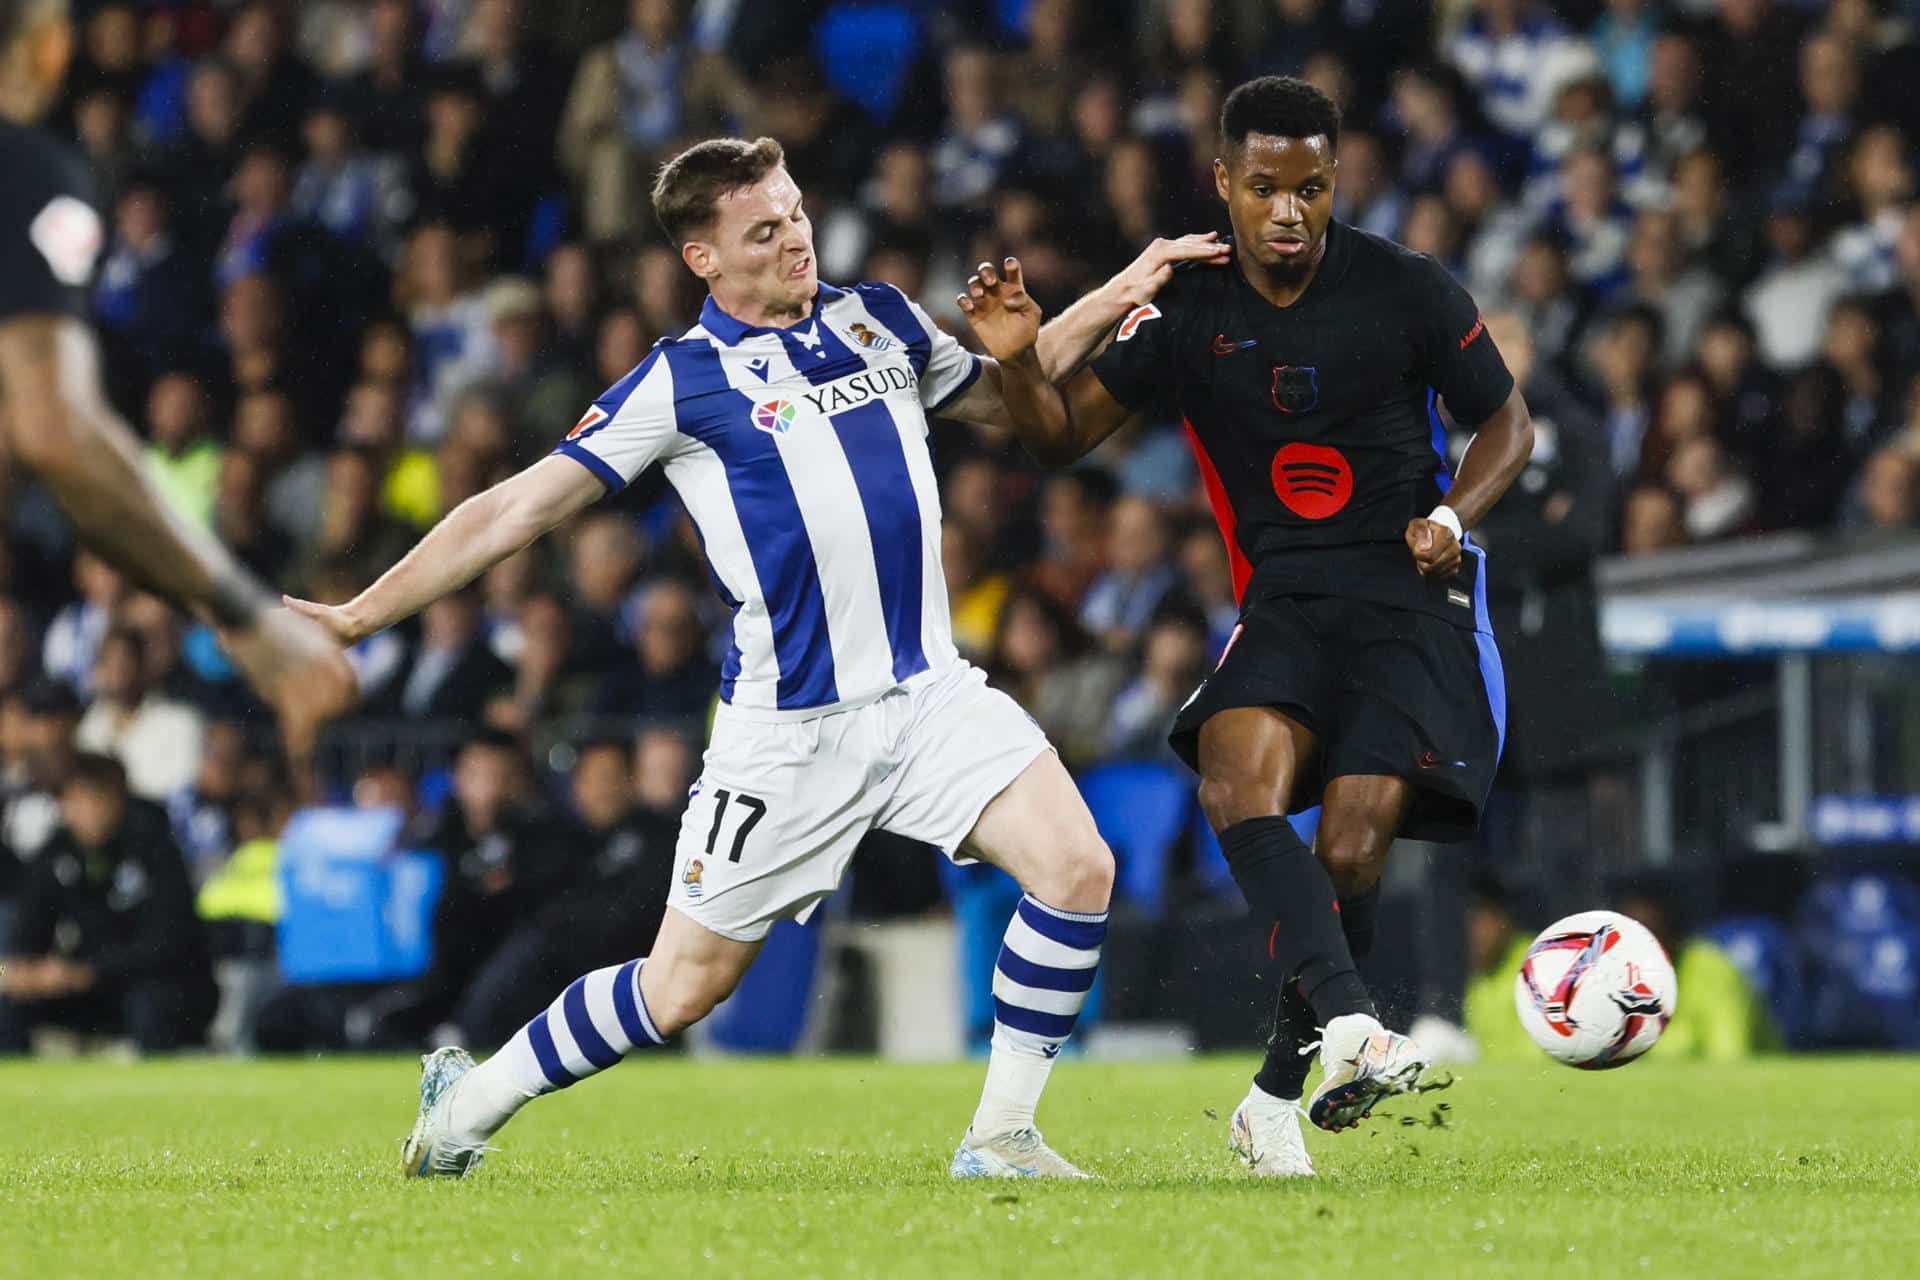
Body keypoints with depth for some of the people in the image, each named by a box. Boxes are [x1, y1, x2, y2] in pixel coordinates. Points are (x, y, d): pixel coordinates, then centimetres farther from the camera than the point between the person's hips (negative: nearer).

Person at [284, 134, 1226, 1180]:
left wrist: (1115, 297, 17)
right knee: (683, 987, 1)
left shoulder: (878, 318, 10)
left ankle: (1000, 1135, -4)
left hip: (928, 692, 4)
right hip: (788, 732, -4)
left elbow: (1000, 397, 29)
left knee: (1077, 868, -16)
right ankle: (472, 1099, 23)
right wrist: (359, 614, -8)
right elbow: (517, 509, -4)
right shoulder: (681, 380, -5)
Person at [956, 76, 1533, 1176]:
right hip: (1283, 596, 2)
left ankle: (1280, 1093, 5)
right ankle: (1348, 1021, -42)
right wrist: (1016, 362, -19)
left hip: (1411, 593, -2)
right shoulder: (1186, 308, 1)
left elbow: (1508, 423, 8)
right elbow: (1068, 434, 2)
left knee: (1351, 846, -15)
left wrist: (1454, 516, -11)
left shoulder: (1406, 291, -4)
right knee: (1239, 766, -30)